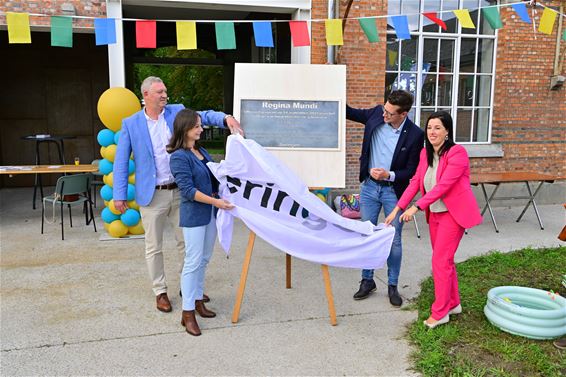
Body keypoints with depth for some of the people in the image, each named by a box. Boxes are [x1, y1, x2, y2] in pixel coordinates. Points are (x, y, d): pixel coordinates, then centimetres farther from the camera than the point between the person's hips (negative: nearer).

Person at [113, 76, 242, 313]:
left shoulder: (176, 112, 3)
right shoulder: (131, 124, -3)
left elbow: (203, 116, -6)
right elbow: (121, 161, -2)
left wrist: (226, 118, -27)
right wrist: (119, 195, -7)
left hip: (180, 191, 3)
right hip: (152, 195, -2)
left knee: (186, 242, 12)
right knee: (154, 247, 8)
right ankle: (160, 292, 25)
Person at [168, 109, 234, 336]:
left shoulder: (202, 151, 11)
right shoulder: (179, 157, -14)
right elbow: (188, 190, -20)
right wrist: (215, 201, -23)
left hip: (210, 213, 8)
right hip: (194, 215, -8)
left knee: (204, 260, 15)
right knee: (193, 262, -4)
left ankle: (197, 301, 28)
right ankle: (187, 313, 5)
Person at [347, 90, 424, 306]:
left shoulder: (414, 135, -15)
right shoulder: (376, 114, -7)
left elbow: (412, 170, -9)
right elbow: (351, 113, 10)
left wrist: (389, 175, -24)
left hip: (394, 191, -3)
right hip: (369, 186, 3)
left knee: (394, 240, 8)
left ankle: (393, 286, 24)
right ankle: (367, 281, 28)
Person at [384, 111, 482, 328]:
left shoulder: (457, 153, -17)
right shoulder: (425, 153, 5)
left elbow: (443, 185, -25)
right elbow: (415, 182, 3)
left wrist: (417, 207, -29)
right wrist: (397, 209, -5)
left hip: (453, 213, -7)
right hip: (434, 213, 7)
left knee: (440, 260, -7)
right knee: (444, 259, 16)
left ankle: (440, 313, 5)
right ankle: (453, 303, 32)